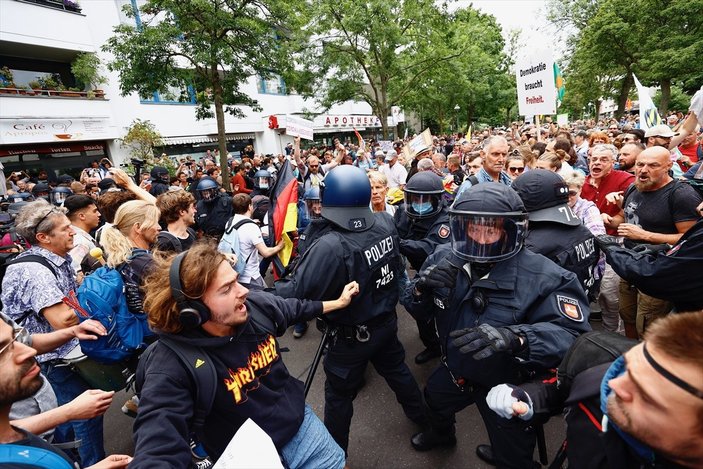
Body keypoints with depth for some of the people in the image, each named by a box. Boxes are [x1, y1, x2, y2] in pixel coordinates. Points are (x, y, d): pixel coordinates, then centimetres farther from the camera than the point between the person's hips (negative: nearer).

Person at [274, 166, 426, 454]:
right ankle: (420, 415, 54)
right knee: (396, 369, 30)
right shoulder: (386, 223, -13)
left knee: (339, 395, 16)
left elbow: (295, 295, -30)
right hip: (386, 321, 6)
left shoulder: (330, 247, -34)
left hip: (352, 337, -6)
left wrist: (273, 288, -13)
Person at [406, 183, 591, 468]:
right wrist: (422, 287, -32)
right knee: (435, 399, 34)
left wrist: (515, 337, -54)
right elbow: (420, 311, -9)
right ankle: (442, 434, 68)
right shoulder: (444, 258, -17)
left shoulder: (542, 276, -31)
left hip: (508, 386, -4)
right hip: (456, 369, 5)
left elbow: (570, 333, -36)